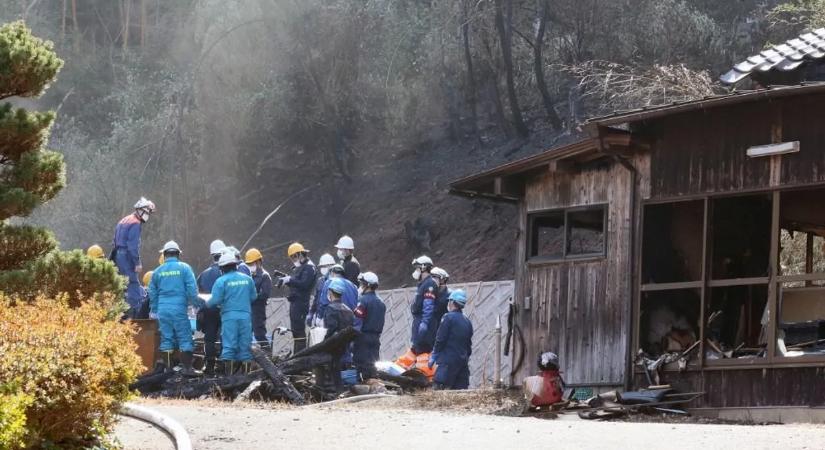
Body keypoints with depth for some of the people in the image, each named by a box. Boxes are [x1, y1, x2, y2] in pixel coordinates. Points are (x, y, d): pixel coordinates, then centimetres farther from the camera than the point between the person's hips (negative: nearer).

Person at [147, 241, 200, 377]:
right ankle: (187, 368, -5)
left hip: (163, 310, 3)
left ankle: (167, 368, 9)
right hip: (179, 309, -3)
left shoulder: (158, 271, 9)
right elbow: (192, 290, -6)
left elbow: (152, 293, 15)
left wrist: (154, 310, 24)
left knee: (166, 339, 8)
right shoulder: (184, 268, -2)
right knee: (185, 339, 0)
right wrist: (195, 304, 6)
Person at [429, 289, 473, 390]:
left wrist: (433, 357, -2)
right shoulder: (467, 321, 13)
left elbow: (440, 340, -10)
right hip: (463, 361, 7)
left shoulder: (449, 318, -8)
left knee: (438, 387, -11)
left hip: (448, 361, -7)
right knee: (461, 388, 6)